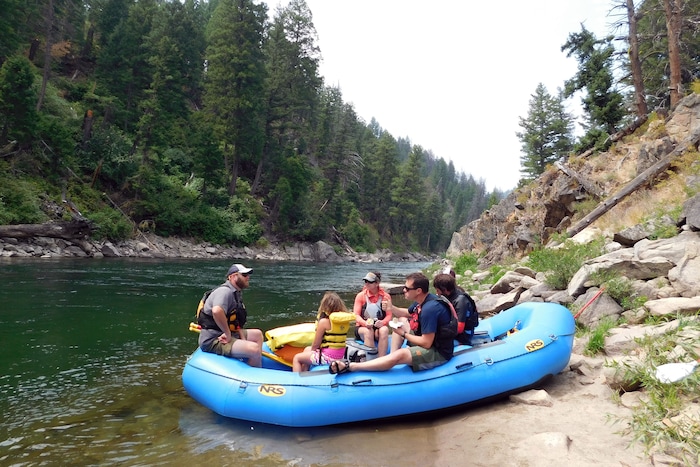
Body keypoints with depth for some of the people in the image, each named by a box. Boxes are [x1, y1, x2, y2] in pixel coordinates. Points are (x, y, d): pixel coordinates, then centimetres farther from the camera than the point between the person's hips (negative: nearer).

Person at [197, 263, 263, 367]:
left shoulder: (236, 292, 14)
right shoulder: (225, 291, -18)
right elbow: (217, 311, -39)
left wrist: (243, 339, 3)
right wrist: (228, 334, -27)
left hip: (226, 334, 11)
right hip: (212, 340, -11)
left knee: (257, 334, 21)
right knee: (254, 349, -27)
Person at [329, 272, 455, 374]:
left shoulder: (429, 309, -27)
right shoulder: (422, 301, 2)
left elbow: (426, 343, -27)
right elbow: (407, 313, 19)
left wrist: (404, 334, -13)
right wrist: (391, 308, 1)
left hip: (439, 352, -10)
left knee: (399, 355, -30)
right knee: (401, 322, 15)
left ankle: (349, 366, -30)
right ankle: (392, 356, 3)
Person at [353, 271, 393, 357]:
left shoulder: (385, 296, 3)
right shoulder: (361, 296, 2)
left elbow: (389, 315, -3)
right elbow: (356, 315, -5)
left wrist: (382, 322, -25)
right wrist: (366, 323, -25)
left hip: (379, 327, 0)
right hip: (362, 327, 0)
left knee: (384, 330, -33)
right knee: (368, 331, -34)